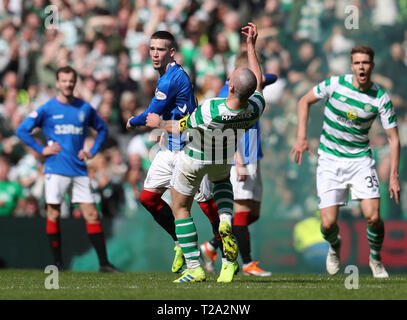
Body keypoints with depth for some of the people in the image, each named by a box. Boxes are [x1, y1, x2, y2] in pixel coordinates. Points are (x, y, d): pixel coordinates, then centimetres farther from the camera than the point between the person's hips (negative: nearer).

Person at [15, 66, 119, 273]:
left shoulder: (85, 108, 10)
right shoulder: (47, 109, 0)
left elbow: (102, 129, 26)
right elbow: (21, 130, 2)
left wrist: (92, 151, 12)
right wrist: (41, 149, -4)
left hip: (79, 170, 3)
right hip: (56, 169, -3)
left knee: (92, 215, -3)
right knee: (53, 215, -3)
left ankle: (104, 263, -2)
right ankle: (57, 262, 6)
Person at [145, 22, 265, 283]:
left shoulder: (210, 111, -43)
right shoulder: (256, 108, -31)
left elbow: (180, 128, -22)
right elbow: (258, 82, -7)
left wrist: (159, 123, -1)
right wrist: (251, 45, -4)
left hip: (193, 159, -5)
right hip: (223, 159, 5)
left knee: (181, 209, 15)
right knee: (223, 181, 39)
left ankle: (194, 268, 12)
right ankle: (226, 224, 8)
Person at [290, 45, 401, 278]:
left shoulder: (381, 98, -10)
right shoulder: (334, 84, -11)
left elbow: (393, 138, -5)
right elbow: (305, 101, 5)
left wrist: (394, 176, -11)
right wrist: (302, 137, -3)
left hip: (361, 159, 0)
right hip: (330, 160, 0)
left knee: (373, 217, -16)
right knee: (328, 223, -7)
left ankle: (376, 259, 14)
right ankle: (335, 247, 30)